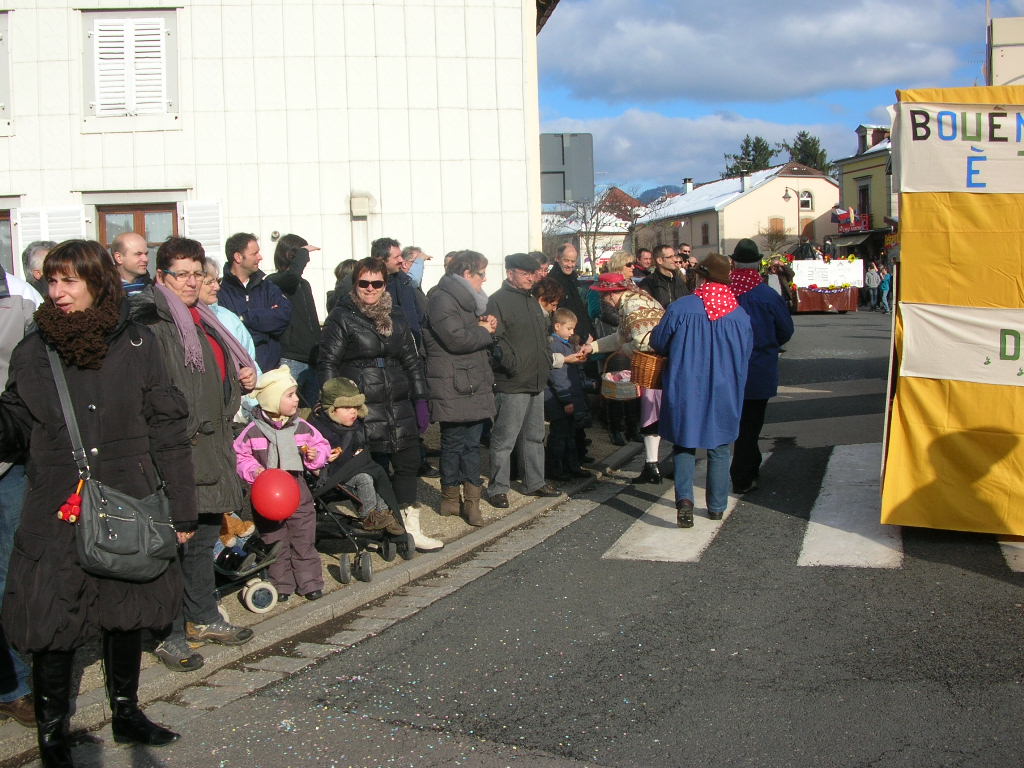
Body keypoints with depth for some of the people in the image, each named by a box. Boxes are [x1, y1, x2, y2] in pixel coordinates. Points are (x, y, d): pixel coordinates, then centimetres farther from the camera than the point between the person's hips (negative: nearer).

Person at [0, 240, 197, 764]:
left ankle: (125, 711, 36)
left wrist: (181, 508, -1)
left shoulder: (137, 345, -1)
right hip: (58, 515, 0)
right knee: (54, 624, 2)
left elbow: (167, 430, 0)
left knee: (127, 615, 15)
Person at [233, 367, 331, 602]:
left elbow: (321, 445, 9)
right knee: (275, 542, 9)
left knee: (304, 541, 8)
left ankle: (310, 582, 18)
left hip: (297, 490, 2)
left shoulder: (302, 427, -1)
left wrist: (315, 455, -11)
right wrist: (253, 470, -16)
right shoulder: (253, 431, -8)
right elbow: (239, 456, 0)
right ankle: (281, 585, 20)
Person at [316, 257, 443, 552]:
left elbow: (411, 360, 18)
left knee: (409, 462, 6)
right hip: (364, 409, -5)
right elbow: (327, 363, -6)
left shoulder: (396, 317, 14)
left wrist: (420, 399, 13)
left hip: (399, 406, 6)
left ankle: (409, 528, 18)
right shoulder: (341, 318, -3)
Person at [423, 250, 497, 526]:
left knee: (472, 443, 8)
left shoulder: (468, 299, 19)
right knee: (454, 443, 1)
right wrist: (485, 331, -8)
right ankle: (450, 499, 13)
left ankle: (471, 500, 12)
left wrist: (486, 327, 6)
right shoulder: (442, 300, -13)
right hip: (453, 389, -9)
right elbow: (456, 339, -24)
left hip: (475, 387, 9)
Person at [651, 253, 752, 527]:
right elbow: (747, 353, 8)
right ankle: (717, 507, 23)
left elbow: (658, 343, -2)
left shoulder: (680, 308, -14)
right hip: (725, 393, 2)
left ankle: (684, 497, -9)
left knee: (684, 444, 11)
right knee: (719, 449, 16)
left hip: (685, 390, -2)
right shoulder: (740, 315, -6)